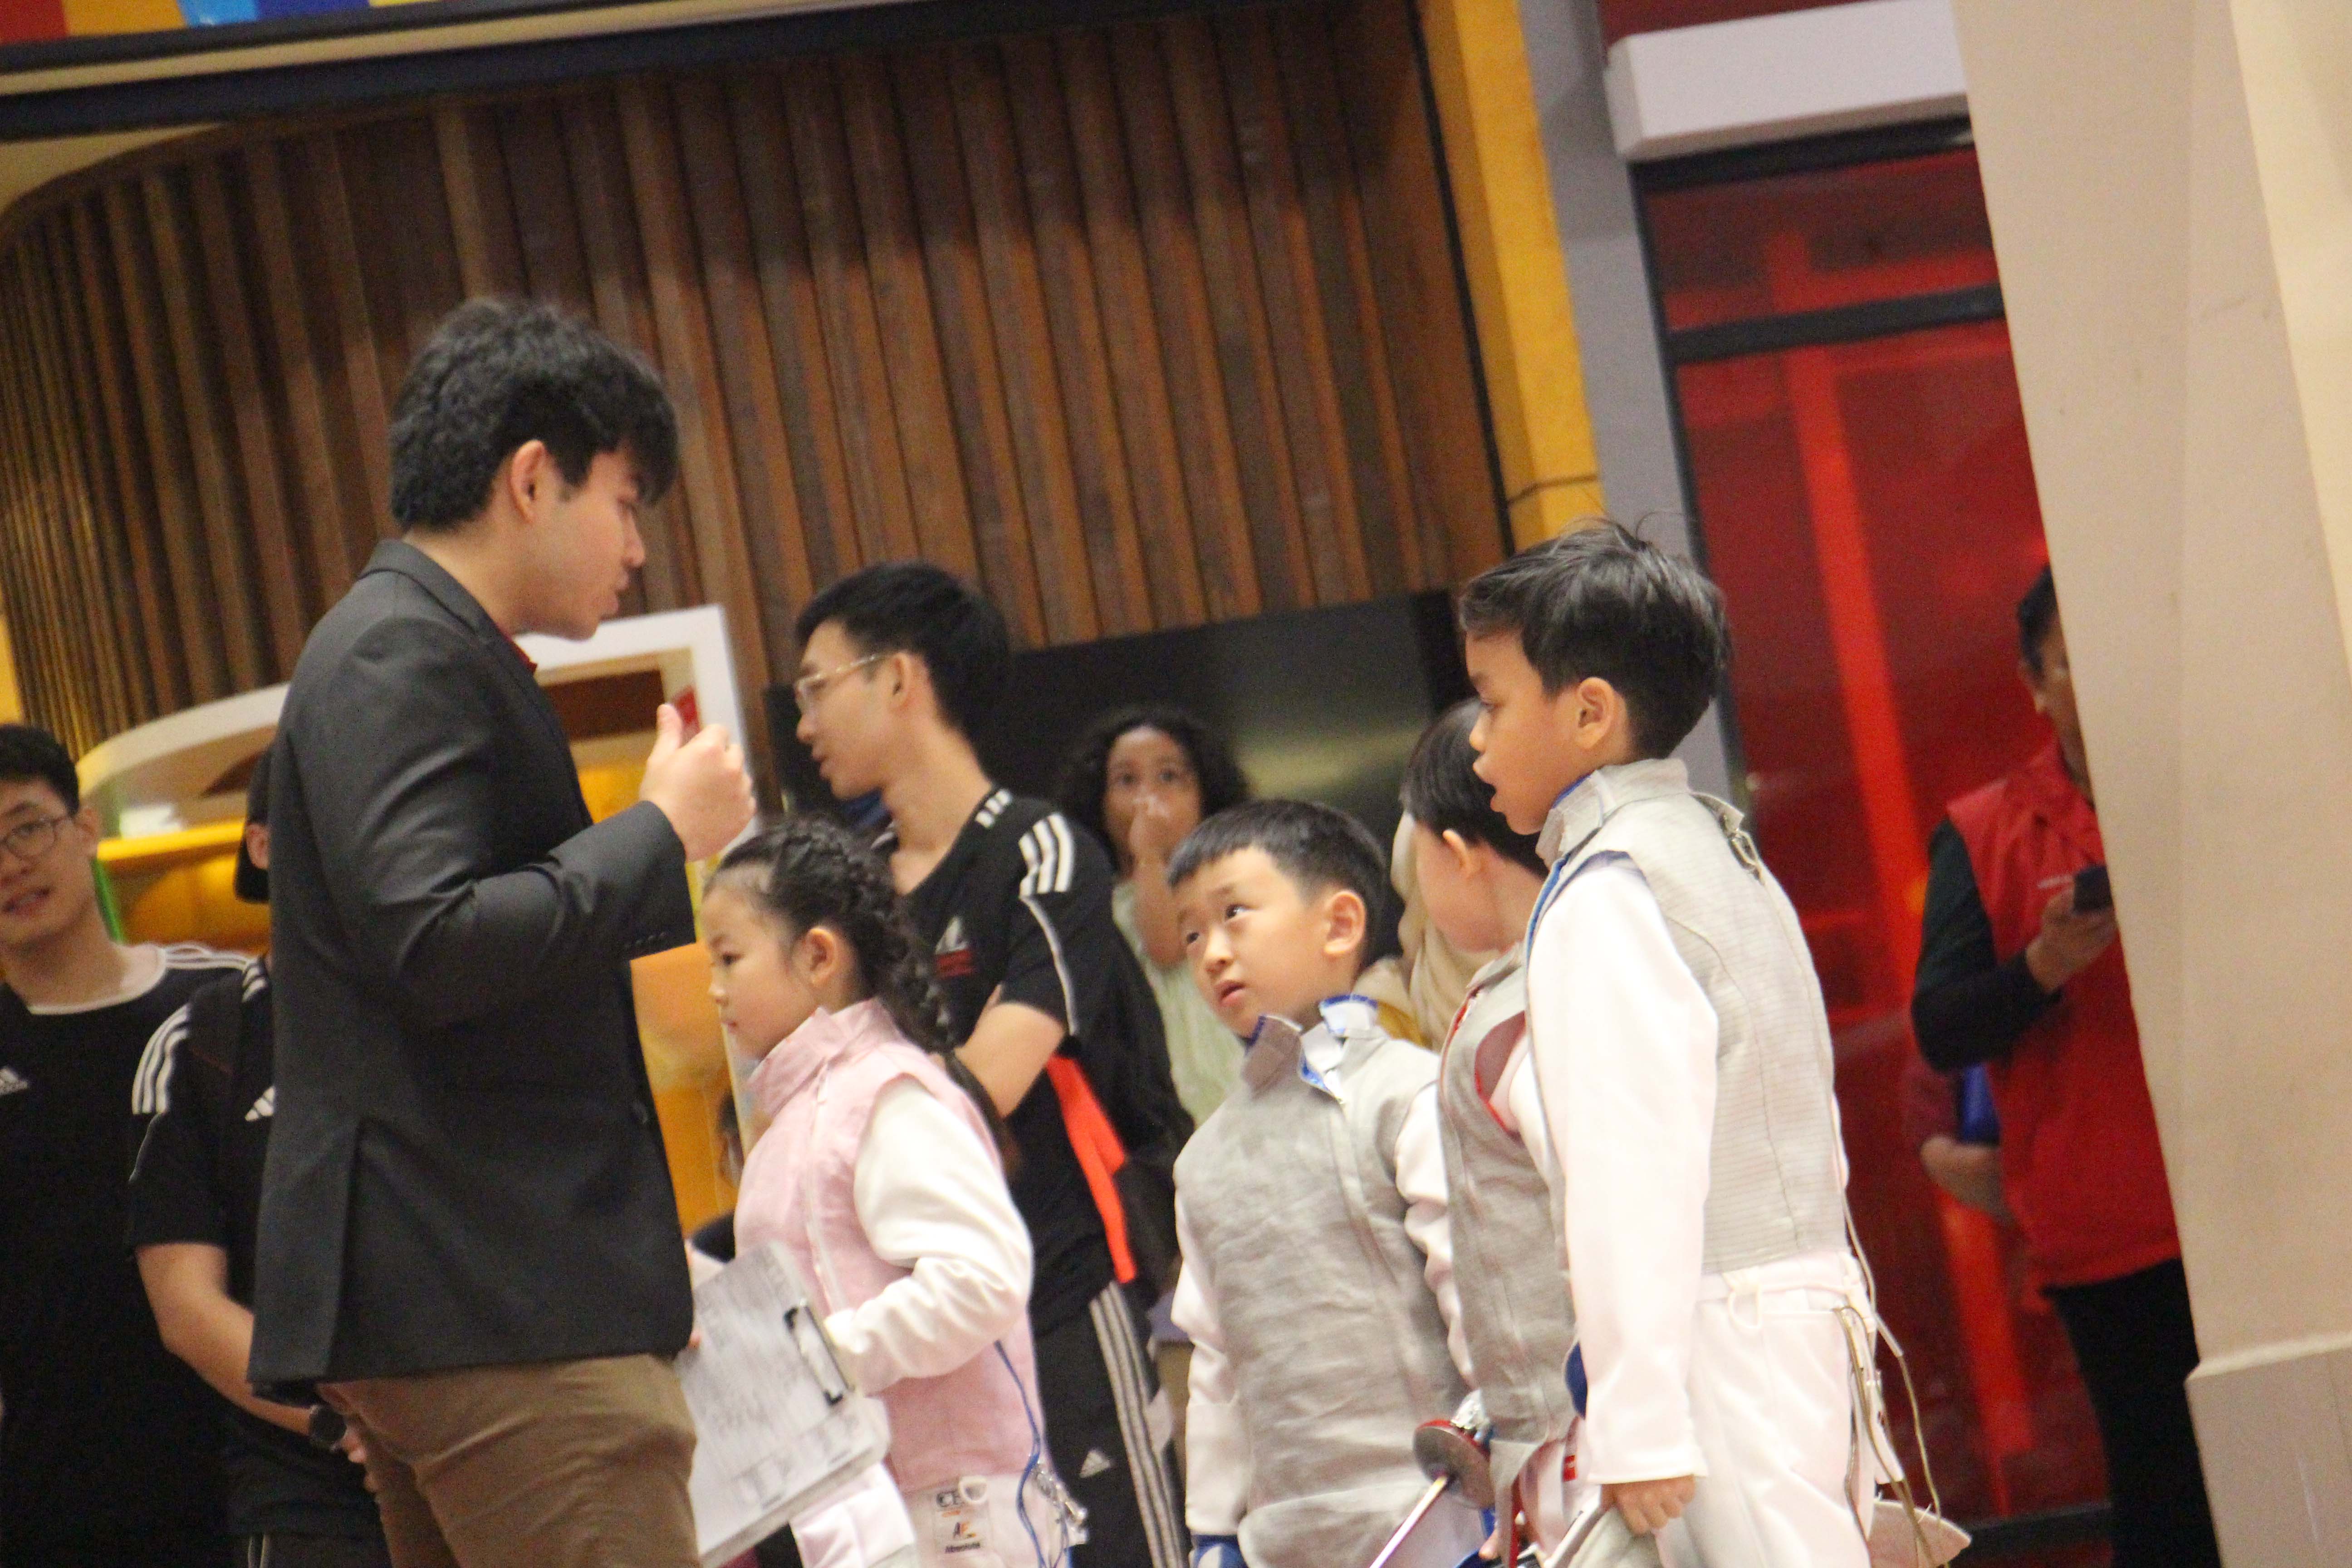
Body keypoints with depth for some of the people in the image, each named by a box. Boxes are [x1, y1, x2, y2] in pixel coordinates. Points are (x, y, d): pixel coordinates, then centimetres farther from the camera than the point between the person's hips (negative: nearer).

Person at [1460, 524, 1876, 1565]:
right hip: (1810, 1308, 9)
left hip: (1721, 1336, -9)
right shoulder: (1717, 846, 18)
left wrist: (1637, 1423, -21)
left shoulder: (1603, 894, -12)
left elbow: (1636, 1165, -19)